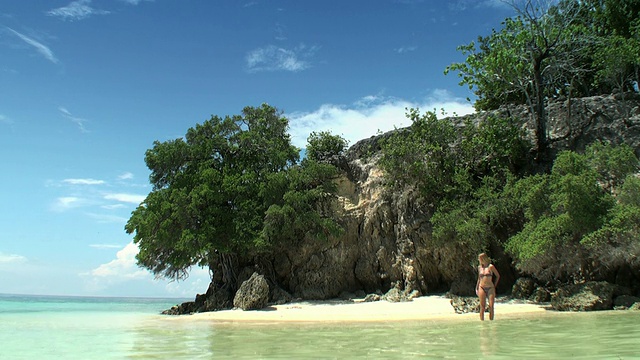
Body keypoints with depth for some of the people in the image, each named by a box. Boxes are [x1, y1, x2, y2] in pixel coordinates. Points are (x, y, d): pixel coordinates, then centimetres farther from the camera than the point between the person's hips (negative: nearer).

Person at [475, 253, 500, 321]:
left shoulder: (491, 266, -3)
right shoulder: (479, 267, 9)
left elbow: (498, 276, 7)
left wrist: (494, 285, 5)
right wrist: (477, 288, 13)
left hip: (490, 288, -2)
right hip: (482, 288, 2)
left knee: (491, 306, -5)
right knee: (482, 307, -1)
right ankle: (482, 321, 3)